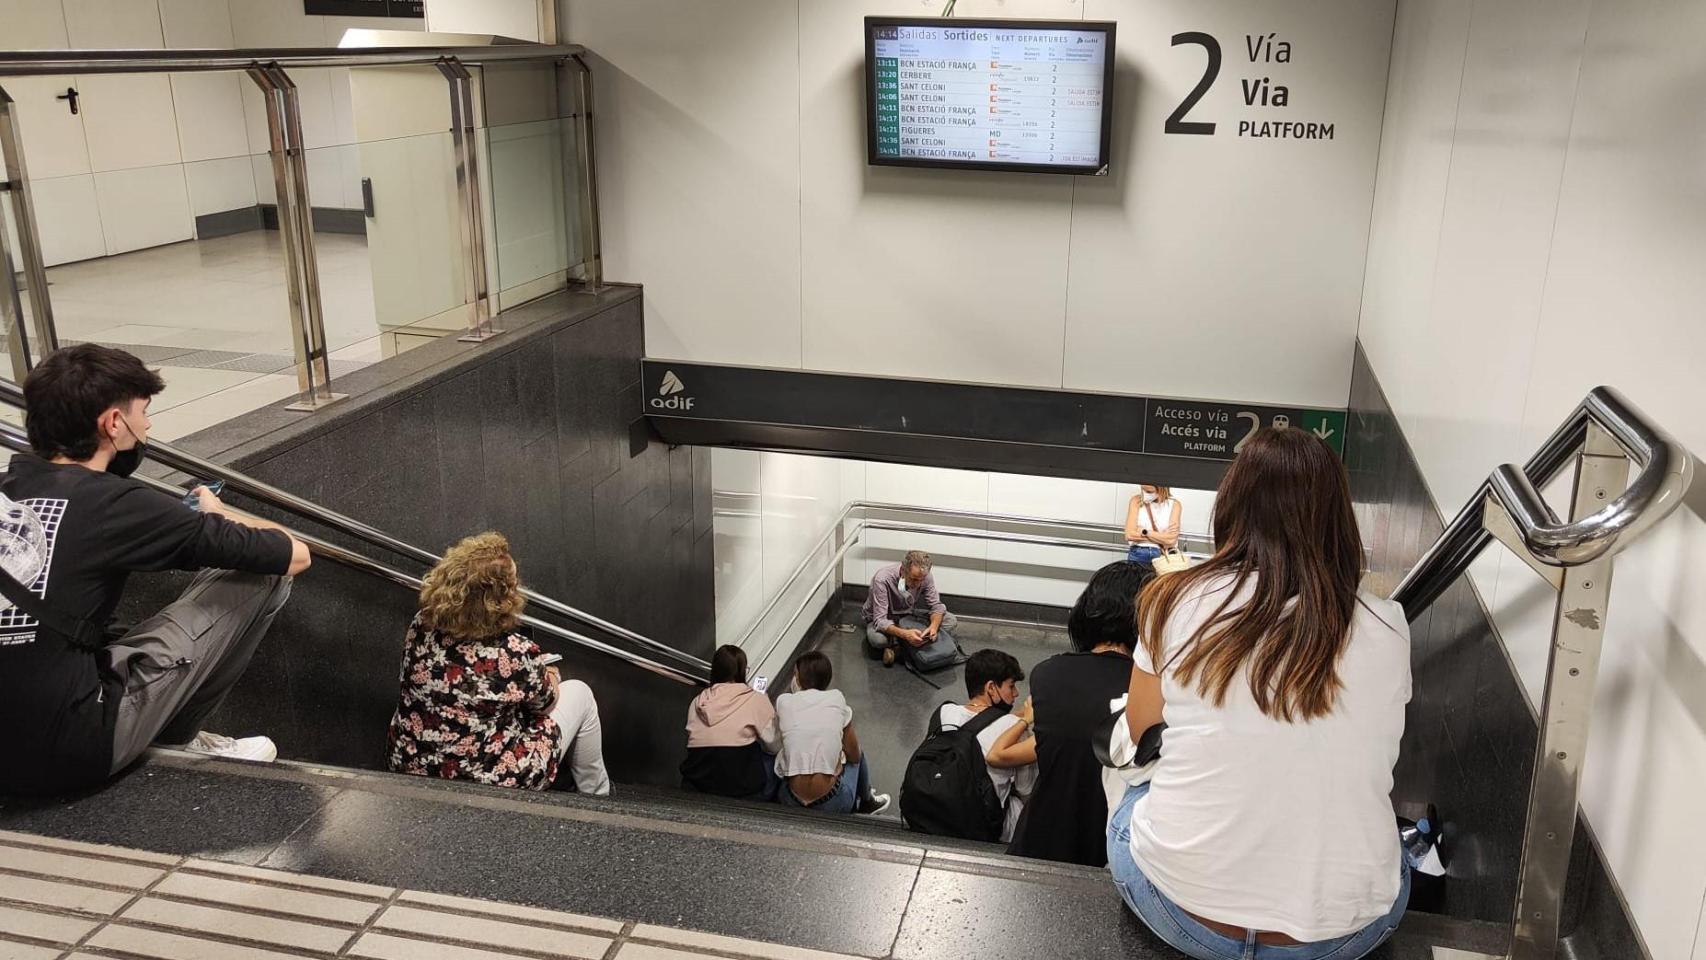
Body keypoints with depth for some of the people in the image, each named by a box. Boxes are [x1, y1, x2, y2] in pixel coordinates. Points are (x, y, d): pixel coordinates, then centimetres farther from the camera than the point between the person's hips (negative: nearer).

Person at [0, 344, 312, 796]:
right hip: (67, 750, -8)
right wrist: (218, 515, 13)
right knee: (262, 574, -1)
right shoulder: (114, 504, -13)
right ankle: (176, 738, 13)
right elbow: (295, 555, -7)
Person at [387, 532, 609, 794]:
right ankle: (595, 795, 34)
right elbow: (545, 702, -8)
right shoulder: (517, 653, -30)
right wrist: (549, 675, 15)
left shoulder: (421, 626, -15)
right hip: (490, 785, -5)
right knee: (578, 693, 13)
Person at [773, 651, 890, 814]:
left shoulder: (783, 701, 1)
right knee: (860, 755, 29)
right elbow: (854, 756, 8)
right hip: (832, 805, -1)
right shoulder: (837, 699, 0)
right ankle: (866, 802, 49)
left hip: (792, 802, 1)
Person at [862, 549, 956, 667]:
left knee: (950, 621, -13)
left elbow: (936, 605, -10)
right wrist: (905, 634, -52)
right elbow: (880, 621, -35)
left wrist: (934, 626, -33)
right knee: (877, 638, -40)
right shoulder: (883, 579, -34)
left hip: (908, 615, 5)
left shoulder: (925, 577, -20)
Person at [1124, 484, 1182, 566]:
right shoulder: (1136, 500, 4)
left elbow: (1171, 540, -9)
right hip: (1137, 555, 1)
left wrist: (1144, 532, -4)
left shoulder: (1174, 505, 2)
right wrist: (1162, 537, -7)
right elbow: (1129, 535, -8)